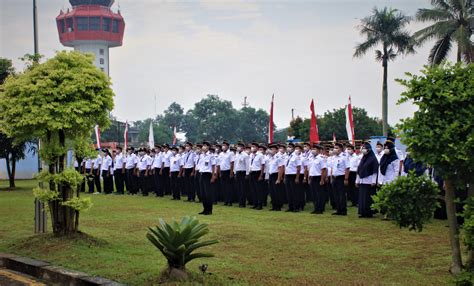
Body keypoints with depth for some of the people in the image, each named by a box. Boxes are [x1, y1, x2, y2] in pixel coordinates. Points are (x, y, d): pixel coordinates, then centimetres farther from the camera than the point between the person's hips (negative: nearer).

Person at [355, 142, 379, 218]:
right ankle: (362, 212, 9)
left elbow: (375, 171, -9)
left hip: (369, 182, -7)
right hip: (362, 181, 7)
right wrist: (357, 180, 15)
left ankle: (369, 213, 1)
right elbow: (359, 170, 17)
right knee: (362, 197, 5)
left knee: (368, 197, -5)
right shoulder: (363, 158, 15)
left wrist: (373, 181, -14)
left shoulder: (373, 159, -5)